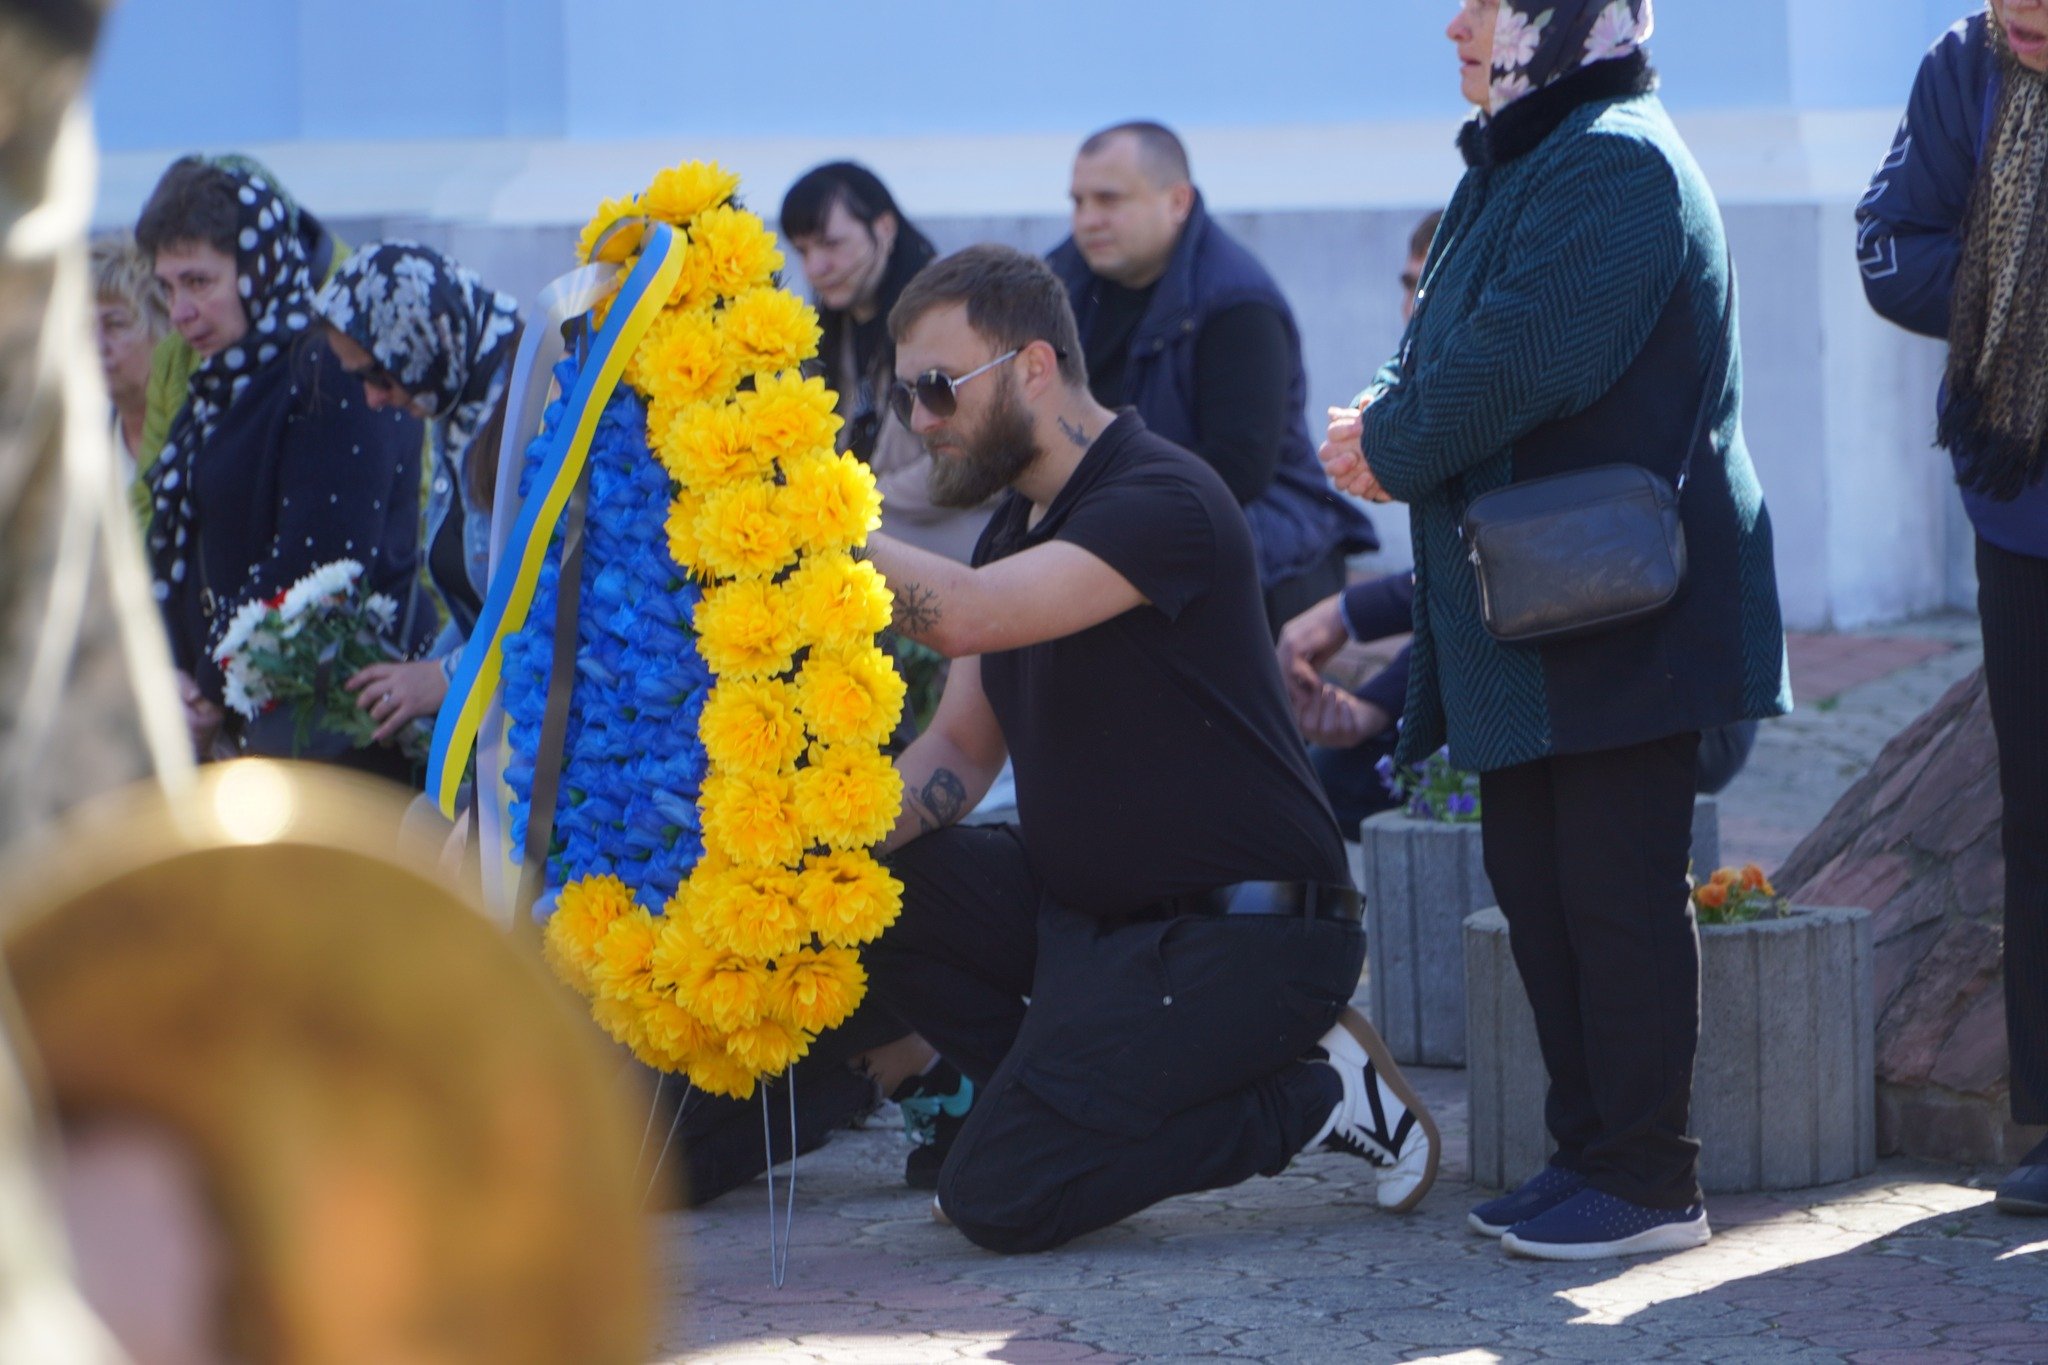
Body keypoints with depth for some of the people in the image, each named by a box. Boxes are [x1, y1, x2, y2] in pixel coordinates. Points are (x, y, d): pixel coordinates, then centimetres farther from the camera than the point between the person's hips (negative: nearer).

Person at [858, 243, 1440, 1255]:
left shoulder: (1162, 504, -18)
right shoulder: (1018, 528, 12)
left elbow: (967, 617, -34)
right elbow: (959, 747, 13)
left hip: (1242, 926, -9)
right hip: (1080, 904, 9)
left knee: (1001, 1198, -18)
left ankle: (1311, 1094, -1)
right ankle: (1069, 1100, 6)